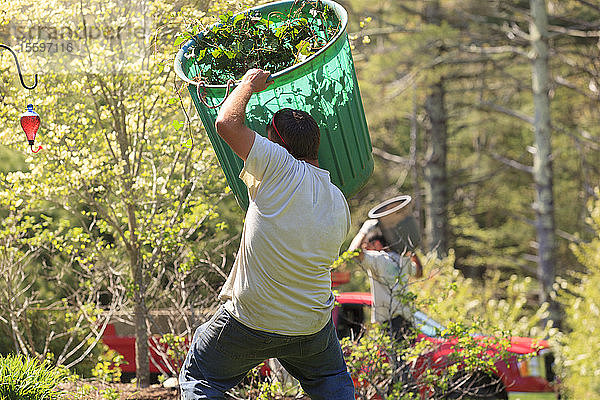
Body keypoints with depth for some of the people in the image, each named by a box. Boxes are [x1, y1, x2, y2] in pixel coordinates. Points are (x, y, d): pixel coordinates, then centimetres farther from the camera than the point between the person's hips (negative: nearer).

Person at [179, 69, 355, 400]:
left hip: (251, 322, -5)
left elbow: (227, 123, -20)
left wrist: (249, 83, -1)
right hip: (313, 326, 5)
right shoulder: (339, 204, -2)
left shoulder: (282, 169, -20)